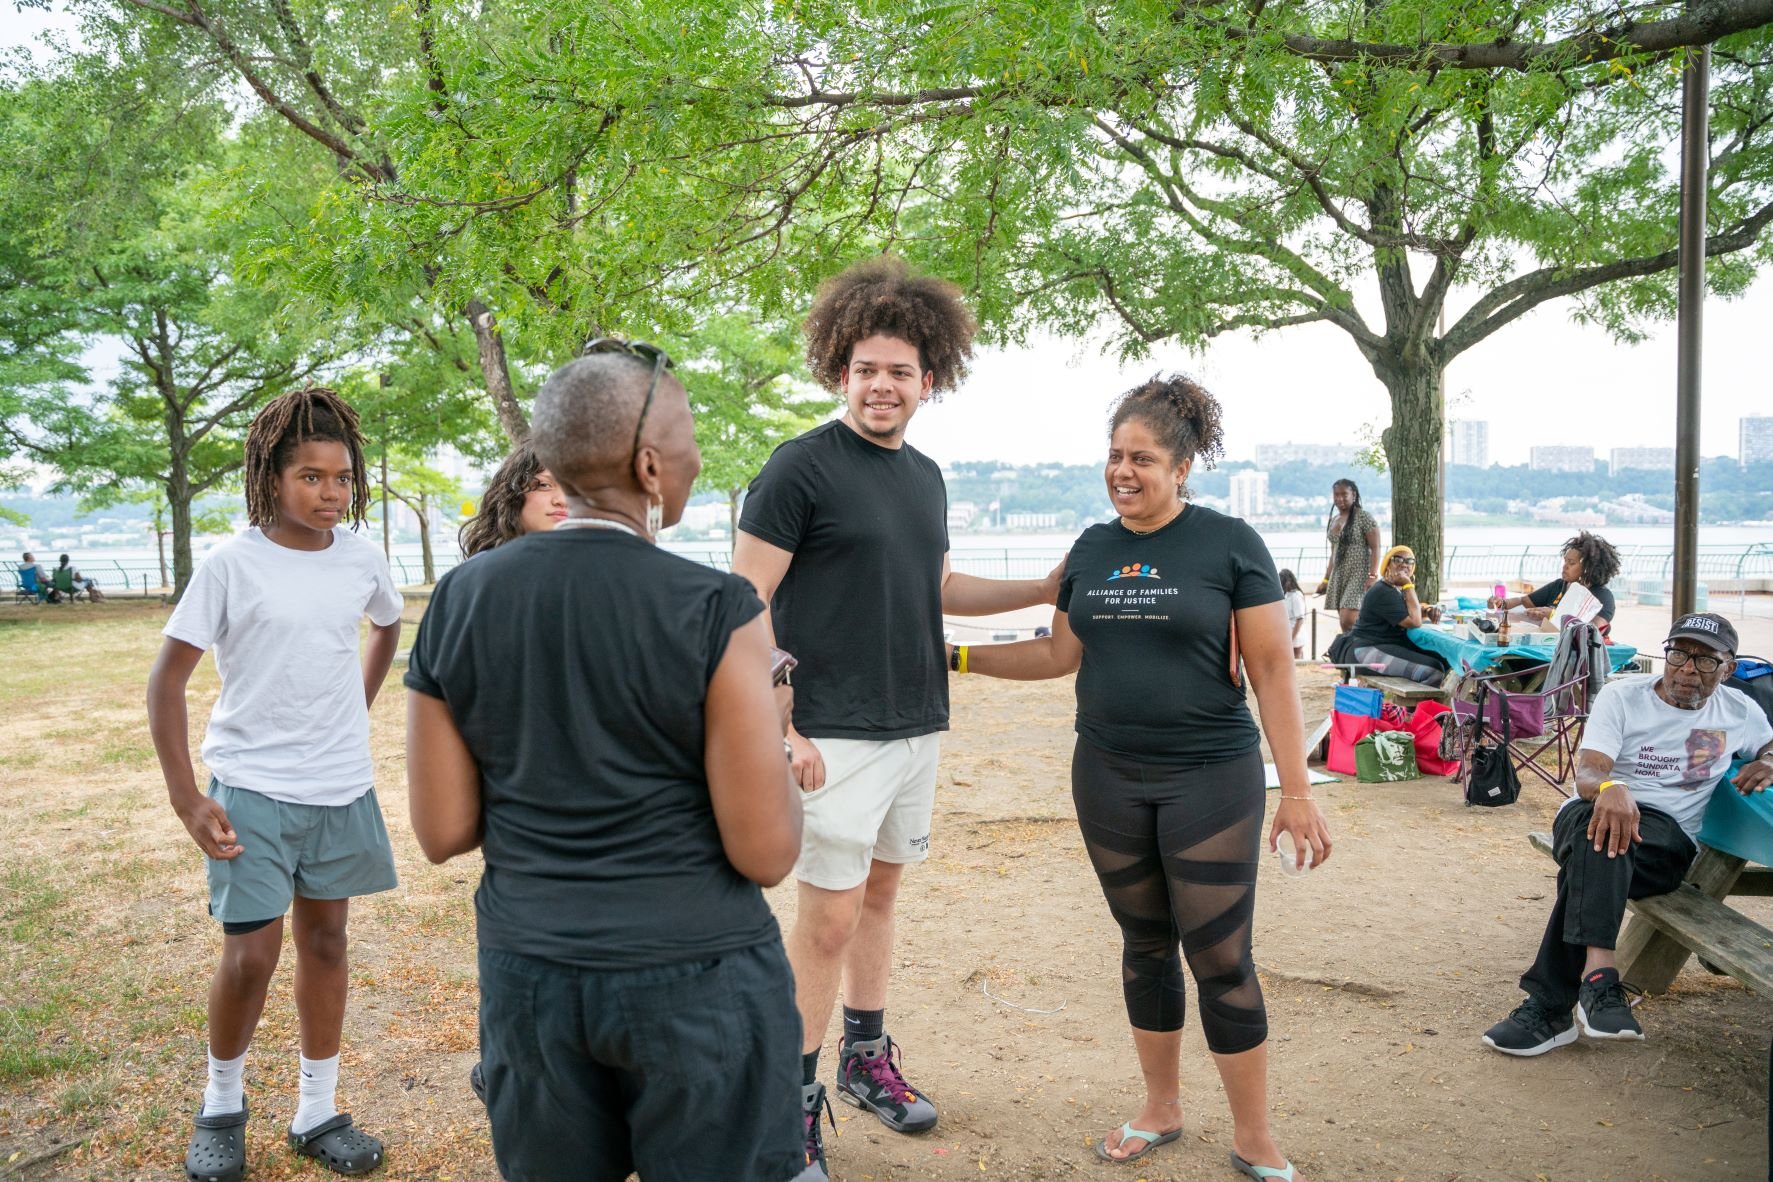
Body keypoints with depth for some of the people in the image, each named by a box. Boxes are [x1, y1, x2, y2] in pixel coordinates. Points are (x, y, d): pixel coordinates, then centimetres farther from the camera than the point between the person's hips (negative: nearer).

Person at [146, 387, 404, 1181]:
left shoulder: (361, 556, -1)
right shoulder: (232, 564, -12)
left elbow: (386, 628, 21)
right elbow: (167, 681, -9)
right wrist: (186, 799, -13)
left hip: (341, 789, 4)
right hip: (254, 791, -4)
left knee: (324, 940, 11)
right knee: (250, 955, -4)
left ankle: (317, 1115, 25)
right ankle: (221, 1105, 24)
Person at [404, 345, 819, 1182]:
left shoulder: (455, 602, -3)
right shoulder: (716, 611, -16)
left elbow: (442, 833, 1)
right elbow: (766, 854, -14)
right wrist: (766, 735, 4)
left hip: (526, 978, 4)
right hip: (695, 977, -4)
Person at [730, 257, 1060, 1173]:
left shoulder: (925, 475, 11)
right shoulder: (803, 467, -11)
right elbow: (746, 603, -13)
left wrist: (1047, 589, 15)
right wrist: (778, 727, -19)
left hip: (916, 727, 7)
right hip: (836, 737, -7)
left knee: (880, 891, 18)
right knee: (827, 921, -1)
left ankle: (865, 1057, 34)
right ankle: (794, 1108, 14)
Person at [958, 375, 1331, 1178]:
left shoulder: (1229, 544, -8)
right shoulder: (1091, 550, 6)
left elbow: (1273, 671, -8)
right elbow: (1060, 654, 15)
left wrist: (1297, 791, -10)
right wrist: (959, 657, 11)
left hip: (1211, 780, -4)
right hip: (1109, 779, 5)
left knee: (1221, 959, 1)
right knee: (1145, 946, 15)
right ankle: (1161, 1110, 32)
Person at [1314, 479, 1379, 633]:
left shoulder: (1364, 517, -6)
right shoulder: (1334, 520, 15)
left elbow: (1375, 549, -10)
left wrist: (1373, 576, -20)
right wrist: (1326, 580, 19)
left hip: (1359, 575, -7)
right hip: (1338, 576, 7)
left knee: (1348, 621, -20)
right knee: (1345, 623, 3)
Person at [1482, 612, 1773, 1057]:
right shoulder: (1622, 696, 4)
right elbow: (1587, 774, -9)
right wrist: (1609, 787, -36)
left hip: (1668, 835, 0)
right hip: (1591, 813, 0)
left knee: (1605, 847, -38)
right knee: (1603, 830, -42)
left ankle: (1548, 1006, -48)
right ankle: (1597, 974, -58)